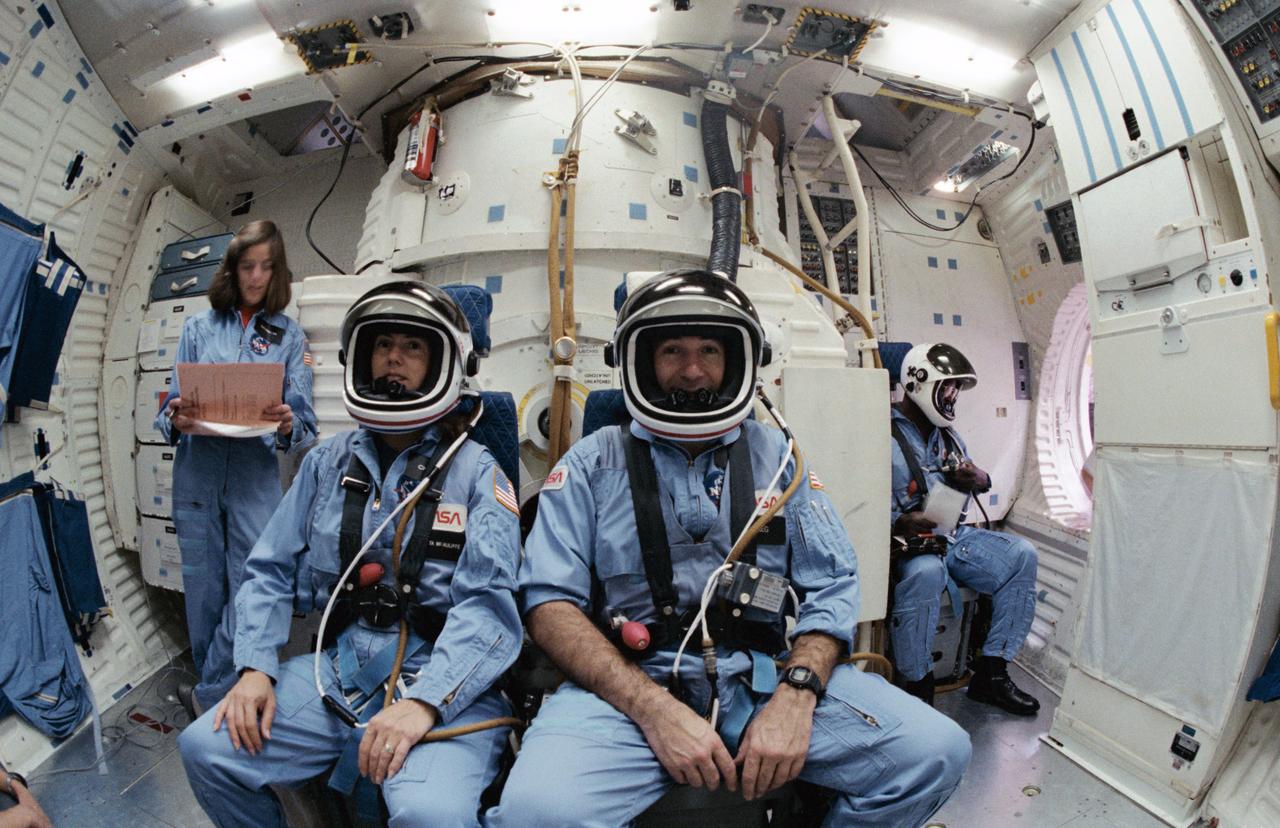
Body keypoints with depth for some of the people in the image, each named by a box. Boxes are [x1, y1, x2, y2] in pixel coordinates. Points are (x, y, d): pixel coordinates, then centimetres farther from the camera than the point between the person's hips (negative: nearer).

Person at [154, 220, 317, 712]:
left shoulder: (288, 335, 7)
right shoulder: (199, 327, 11)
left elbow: (304, 421, 0)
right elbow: (174, 401, 8)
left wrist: (288, 424, -23)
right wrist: (175, 419, -15)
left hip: (256, 473, -1)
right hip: (198, 468, 2)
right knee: (204, 588, 9)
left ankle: (211, 696, 14)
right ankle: (215, 688, 28)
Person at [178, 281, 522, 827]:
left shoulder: (476, 472, -5)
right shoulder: (328, 462, 11)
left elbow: (488, 604, -14)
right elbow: (271, 570, 13)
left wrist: (424, 701, -25)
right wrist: (255, 666, -2)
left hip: (441, 683, -5)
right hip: (337, 667, 6)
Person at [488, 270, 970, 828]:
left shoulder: (775, 455, 11)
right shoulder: (592, 464, 4)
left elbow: (831, 585, 7)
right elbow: (550, 600, -4)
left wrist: (795, 697, -11)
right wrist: (657, 710, -16)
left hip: (767, 675, 3)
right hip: (630, 682, -2)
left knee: (936, 751, -15)